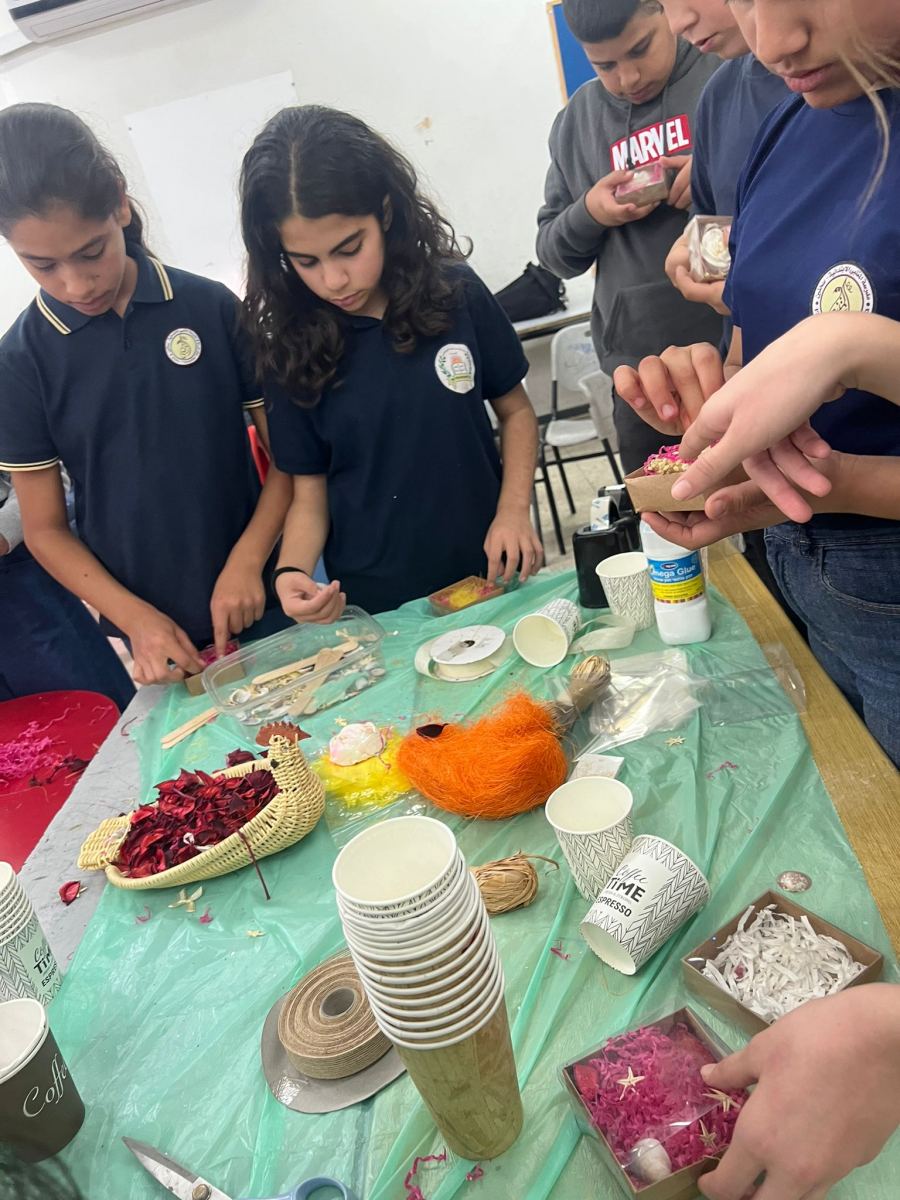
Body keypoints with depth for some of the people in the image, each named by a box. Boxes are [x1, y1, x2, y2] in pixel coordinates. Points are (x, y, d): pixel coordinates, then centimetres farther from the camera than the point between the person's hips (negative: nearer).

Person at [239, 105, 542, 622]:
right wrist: (293, 571, -21)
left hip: (487, 575, 1)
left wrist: (514, 512, -10)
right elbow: (310, 490, -2)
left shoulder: (456, 292, -8)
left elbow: (515, 409, 4)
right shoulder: (291, 349, -8)